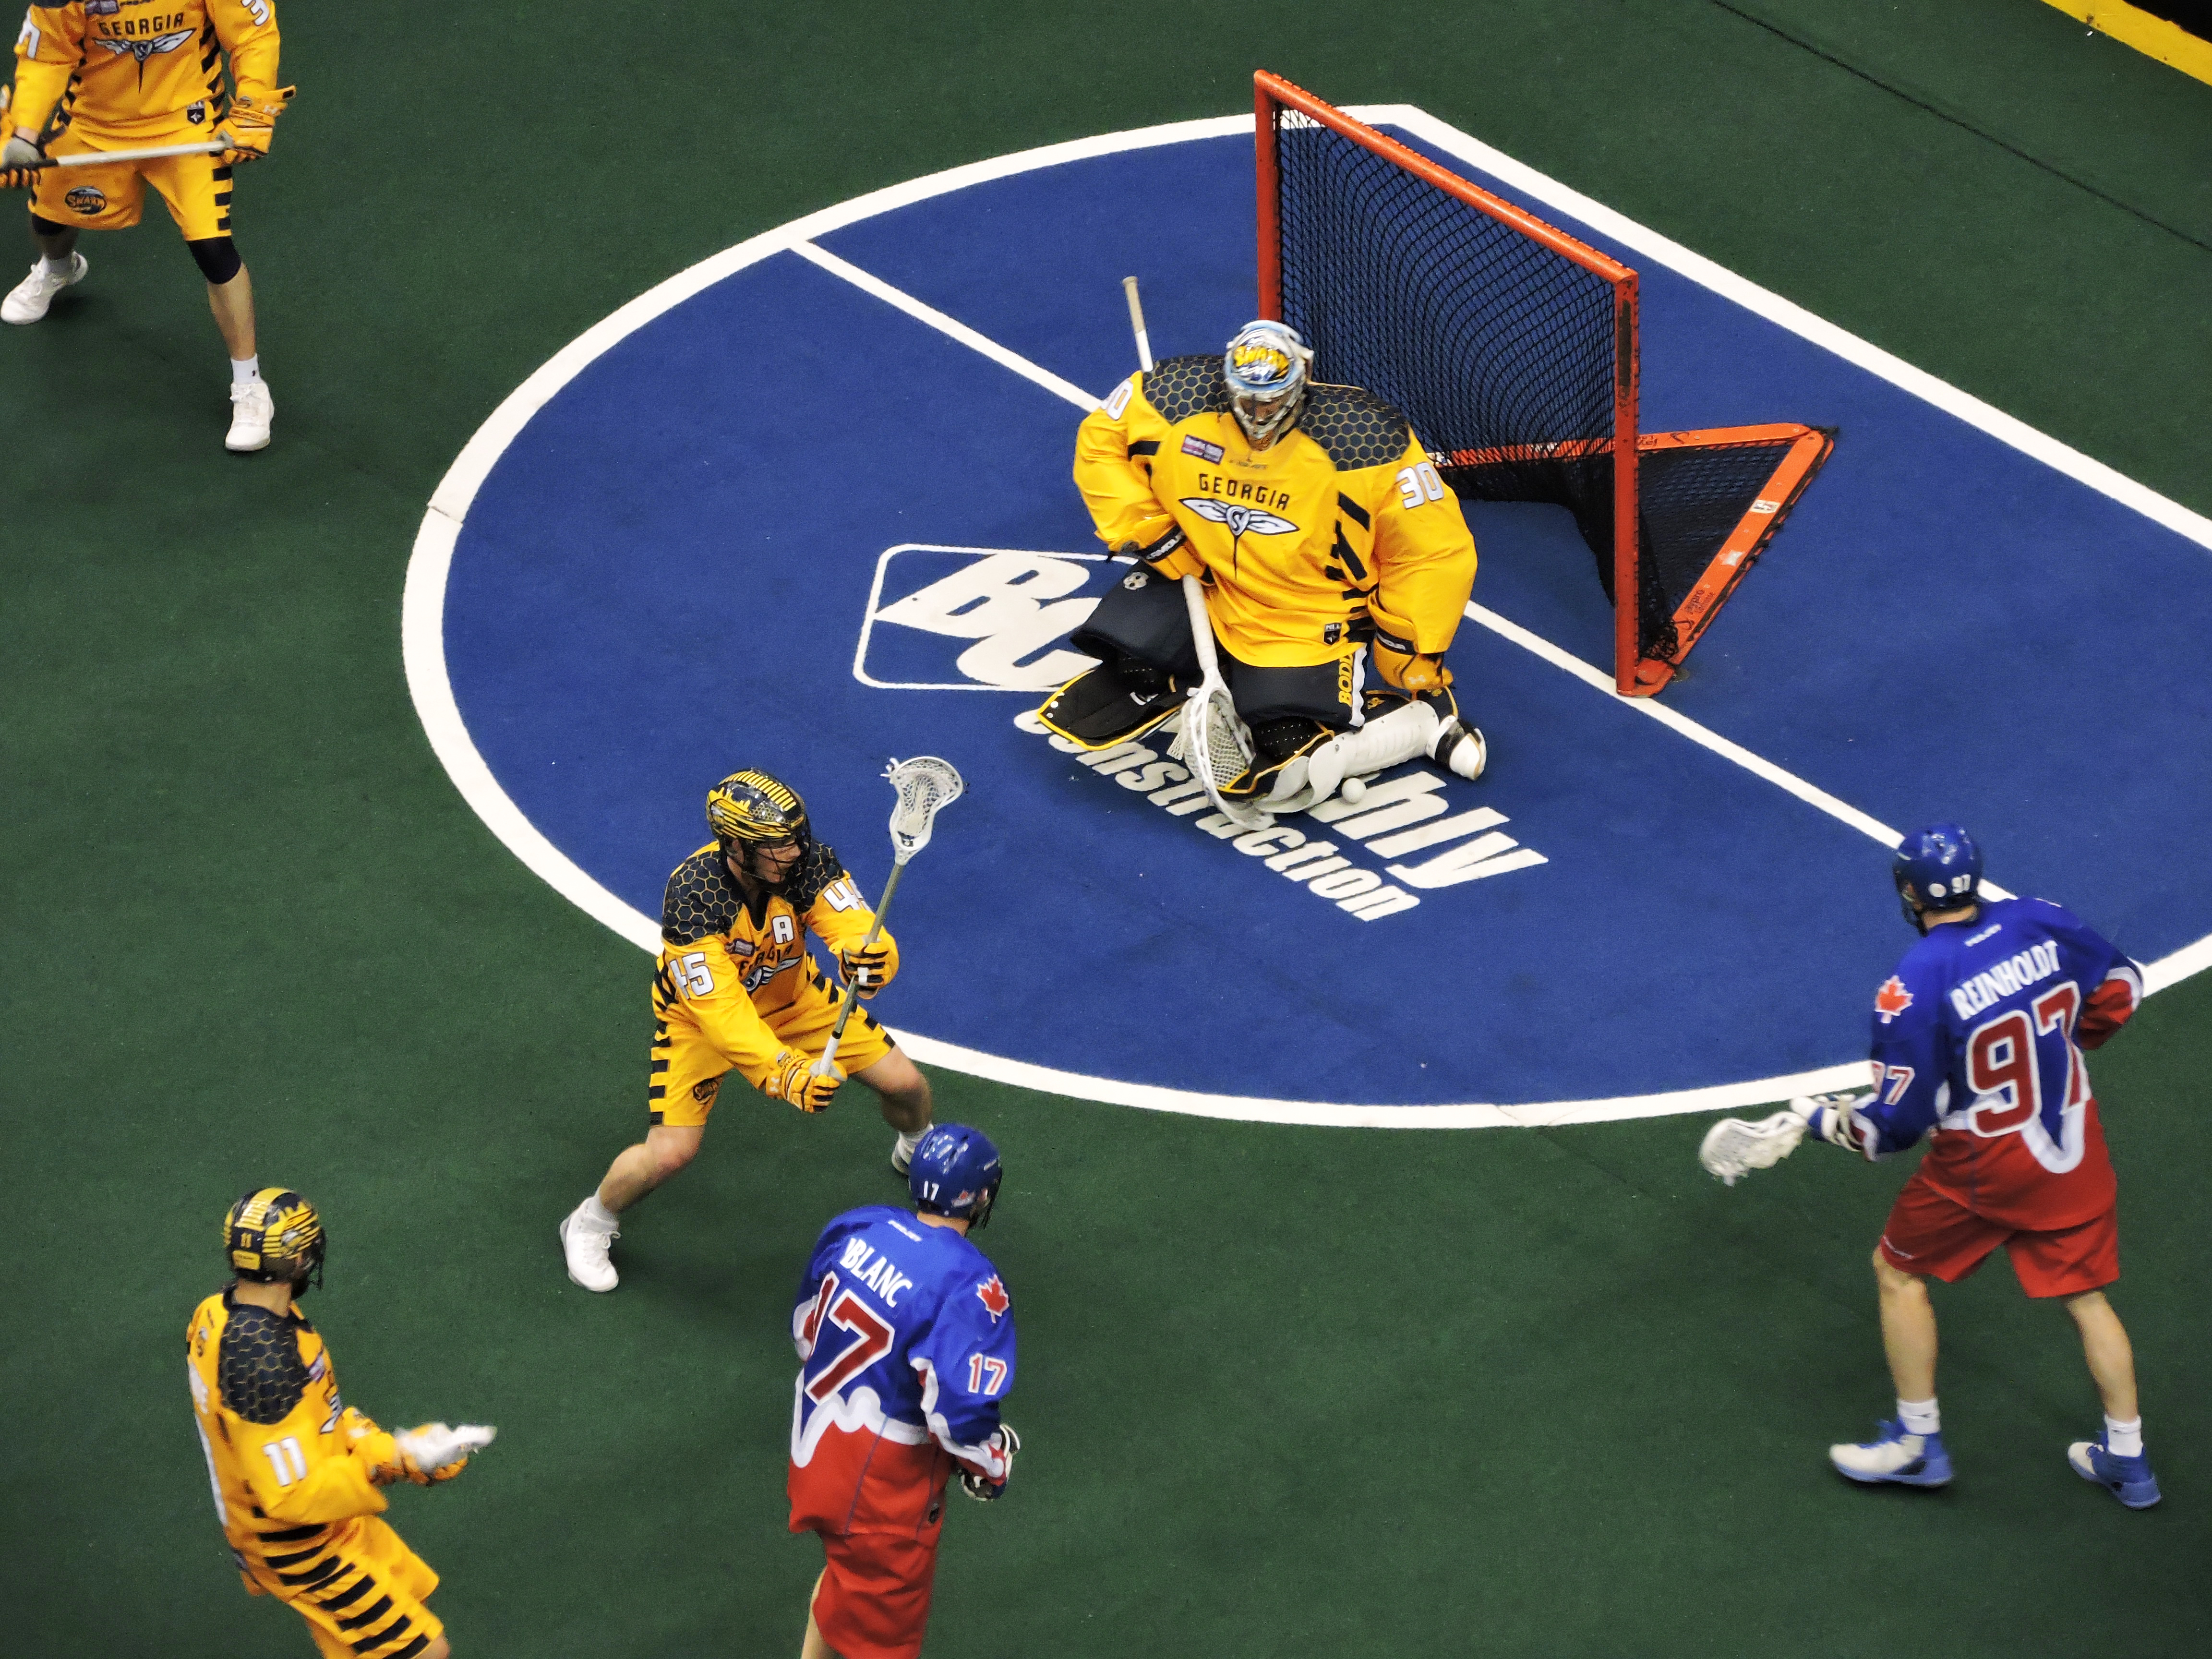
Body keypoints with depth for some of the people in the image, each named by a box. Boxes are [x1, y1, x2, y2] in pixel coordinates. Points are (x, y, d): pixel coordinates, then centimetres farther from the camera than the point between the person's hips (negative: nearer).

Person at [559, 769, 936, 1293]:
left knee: (906, 1085, 3)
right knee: (671, 1151, -16)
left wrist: (866, 956, -61)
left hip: (792, 996, 4)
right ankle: (590, 1225, 16)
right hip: (701, 1013, -4)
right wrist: (784, 1073, -54)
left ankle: (917, 1152, 41)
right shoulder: (691, 894, -39)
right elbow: (718, 1008, -42)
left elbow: (864, 934, -36)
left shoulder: (807, 862, -29)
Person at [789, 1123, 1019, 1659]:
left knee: (845, 1578, 32)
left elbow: (805, 1327, 8)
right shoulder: (969, 1286, -27)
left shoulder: (855, 1228, -7)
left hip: (814, 1448, 7)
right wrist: (992, 1467, -7)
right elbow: (960, 1412, -28)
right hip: (885, 1491, -7)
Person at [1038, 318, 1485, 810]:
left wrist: (1409, 663, -14)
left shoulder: (1363, 440, -26)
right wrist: (1146, 532, -8)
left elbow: (1436, 551, -19)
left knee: (1287, 776, -18)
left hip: (1312, 624, -5)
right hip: (1205, 587, 5)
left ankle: (1427, 718, 5)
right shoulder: (1180, 398, -17)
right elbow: (1100, 440, 2)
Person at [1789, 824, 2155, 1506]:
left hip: (1982, 1167, -5)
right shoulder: (2044, 924, -8)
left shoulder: (1912, 989, -24)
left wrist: (1823, 1120, 0)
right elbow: (2120, 988, 9)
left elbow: (1896, 1123, -18)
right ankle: (2127, 1460, 25)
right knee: (2085, 1294, 18)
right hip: (2073, 1145, 5)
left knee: (1898, 1270, 19)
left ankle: (1918, 1443, 25)